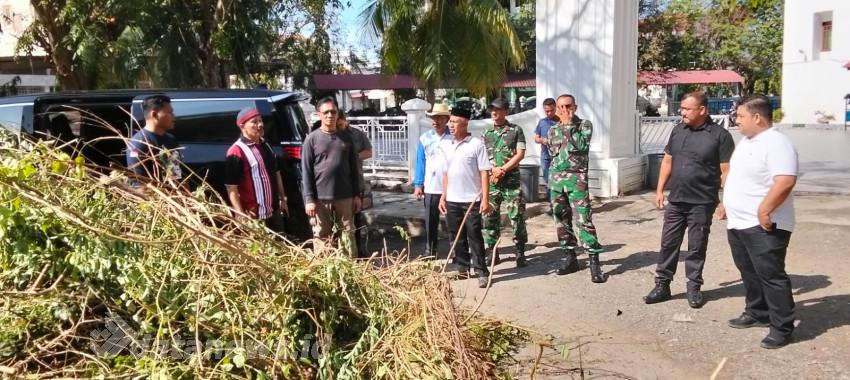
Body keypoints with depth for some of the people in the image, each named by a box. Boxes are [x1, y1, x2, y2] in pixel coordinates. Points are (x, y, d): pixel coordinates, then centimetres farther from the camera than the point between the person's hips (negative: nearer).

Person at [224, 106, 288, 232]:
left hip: (274, 211, 8)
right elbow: (231, 188, -19)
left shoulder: (265, 145, 9)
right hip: (254, 216, -8)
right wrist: (241, 215, -22)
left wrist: (282, 199, 19)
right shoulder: (236, 152, -17)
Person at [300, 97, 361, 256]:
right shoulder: (312, 139, -1)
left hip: (345, 197, 3)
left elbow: (353, 169, 11)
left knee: (347, 235, 7)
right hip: (321, 198, -3)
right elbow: (306, 172, -4)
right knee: (322, 237, 4)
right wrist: (309, 199, -10)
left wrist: (357, 195, 7)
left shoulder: (346, 138, 8)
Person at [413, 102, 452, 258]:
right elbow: (420, 162, 6)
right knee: (431, 222, 9)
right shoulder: (425, 138, 4)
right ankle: (430, 250, 20)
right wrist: (418, 184, 2)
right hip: (431, 187, 2)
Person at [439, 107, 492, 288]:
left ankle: (481, 271, 8)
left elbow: (484, 172, -9)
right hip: (452, 200, 5)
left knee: (474, 236, -1)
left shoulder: (476, 144, -8)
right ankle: (463, 268, 24)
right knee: (457, 236, 12)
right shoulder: (446, 145, 8)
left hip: (472, 200, -5)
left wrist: (485, 199, -14)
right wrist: (443, 196, 11)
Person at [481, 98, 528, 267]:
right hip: (491, 181, 3)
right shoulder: (486, 133, 11)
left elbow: (520, 154, -6)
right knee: (490, 217, 5)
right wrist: (492, 171, -9)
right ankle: (491, 251, 15)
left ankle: (520, 252, 8)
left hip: (511, 181, -3)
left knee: (517, 217, -3)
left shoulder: (516, 130, 1)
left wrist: (502, 170, -12)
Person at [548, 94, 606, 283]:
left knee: (583, 220, -10)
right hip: (556, 179, 5)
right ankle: (570, 258, 19)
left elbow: (581, 145, -15)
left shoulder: (585, 125, 1)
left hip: (577, 178, -5)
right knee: (562, 219, 8)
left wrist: (569, 125, -12)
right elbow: (553, 153, 12)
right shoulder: (553, 130, 13)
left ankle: (594, 263, -8)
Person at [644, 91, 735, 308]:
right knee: (668, 244, 8)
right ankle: (662, 285, 18)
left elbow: (726, 171, -10)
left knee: (696, 248, 7)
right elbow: (667, 161, 13)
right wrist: (660, 190, 9)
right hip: (675, 200, 5)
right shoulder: (678, 130, 7)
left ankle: (694, 288, 20)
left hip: (702, 203, -4)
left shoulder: (720, 135, -9)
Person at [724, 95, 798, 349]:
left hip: (763, 226, -10)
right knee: (750, 273, 19)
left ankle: (782, 327, 6)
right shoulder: (746, 141, 14)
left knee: (771, 276, -3)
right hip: (739, 224, 10)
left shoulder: (776, 143, -18)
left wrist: (764, 211, -27)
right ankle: (757, 314, 34)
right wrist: (728, 206, 22)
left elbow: (785, 182, -28)